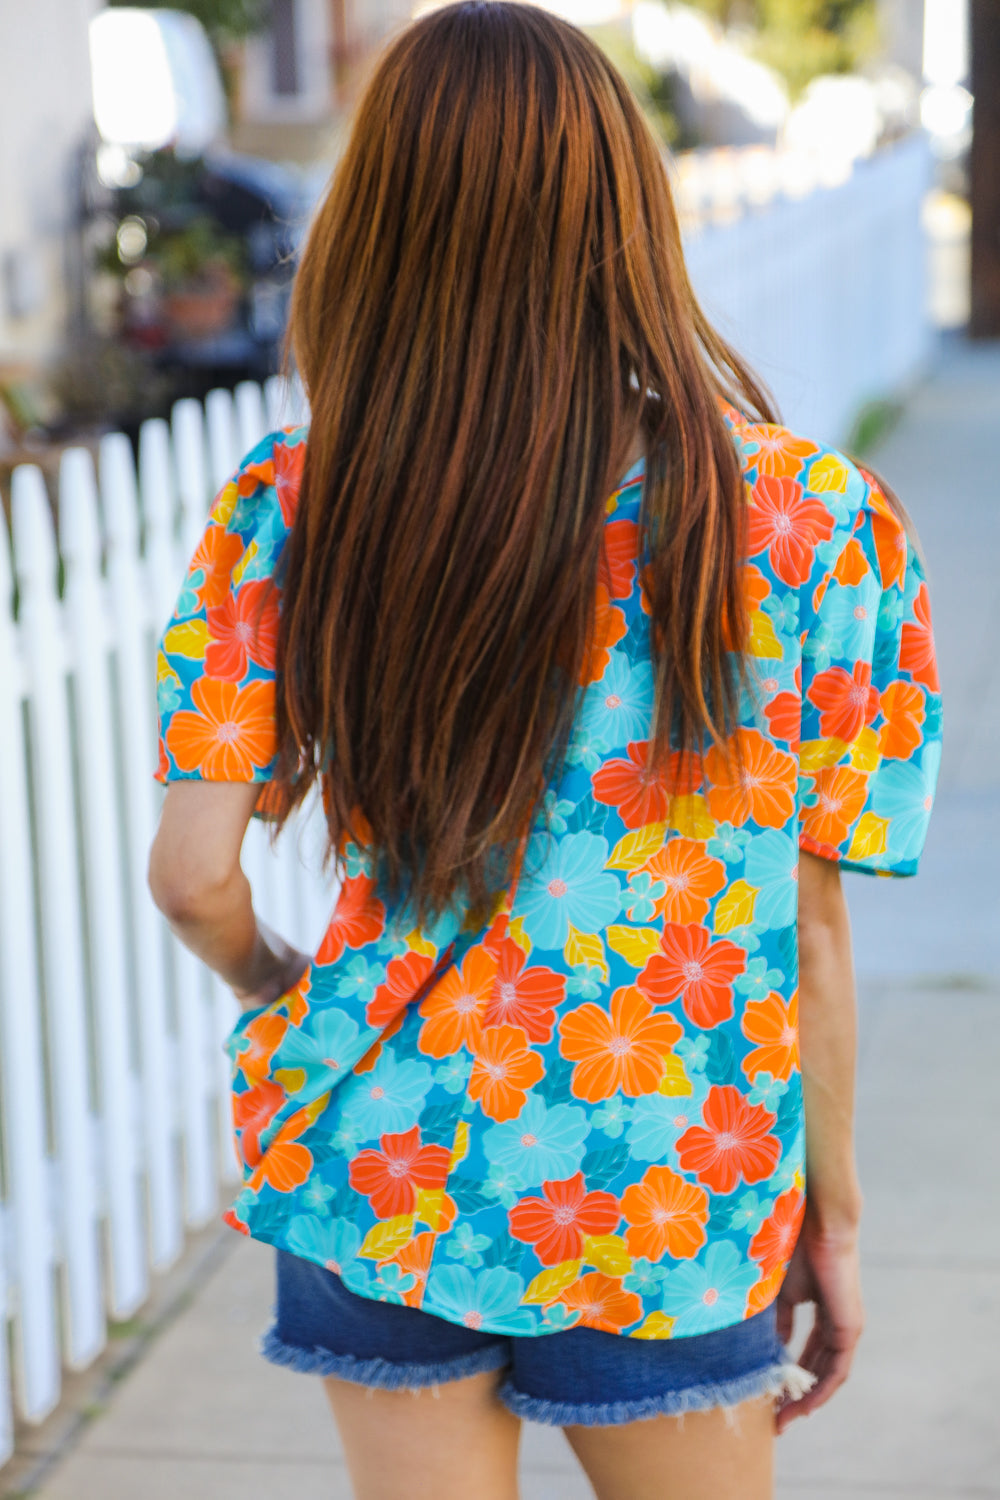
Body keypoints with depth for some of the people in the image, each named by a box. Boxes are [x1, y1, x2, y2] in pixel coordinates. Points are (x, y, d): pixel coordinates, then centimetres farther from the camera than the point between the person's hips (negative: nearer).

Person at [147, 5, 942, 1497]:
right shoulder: (812, 520, -12)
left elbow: (195, 877, -8)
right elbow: (811, 928, -7)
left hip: (370, 1160, 2)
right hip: (661, 1201, -1)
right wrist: (833, 1211, 5)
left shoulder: (288, 509, -8)